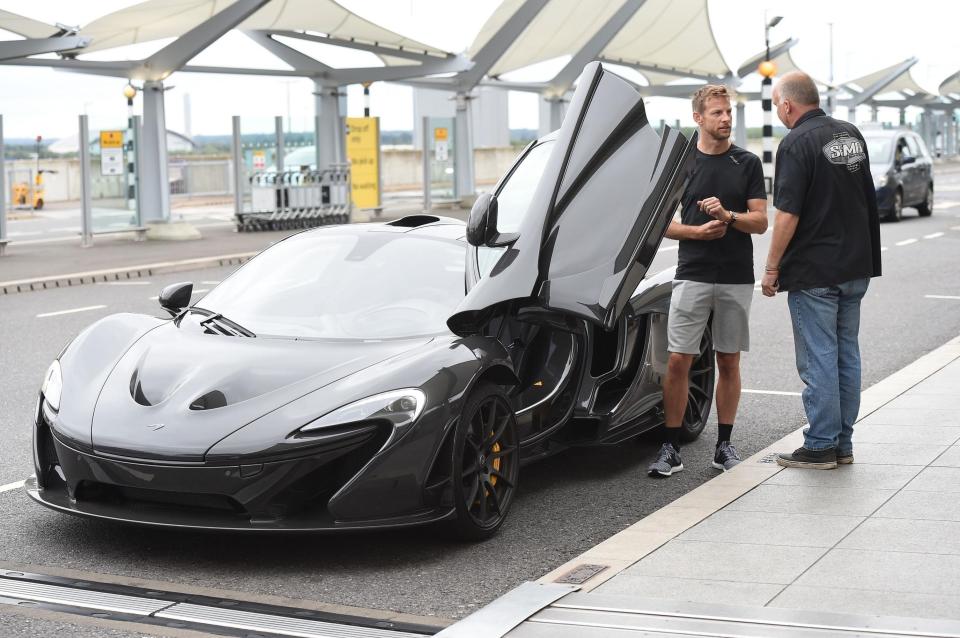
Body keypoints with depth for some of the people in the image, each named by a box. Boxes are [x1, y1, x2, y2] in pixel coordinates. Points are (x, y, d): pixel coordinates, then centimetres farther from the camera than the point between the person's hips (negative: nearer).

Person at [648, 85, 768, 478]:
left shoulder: (748, 163, 5)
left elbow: (760, 221, 1)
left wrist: (728, 215, -18)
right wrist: (697, 231, -14)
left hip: (737, 278, 1)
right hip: (692, 276, -1)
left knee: (729, 362, 7)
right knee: (678, 361, -5)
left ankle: (724, 445, 16)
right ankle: (671, 448, 1)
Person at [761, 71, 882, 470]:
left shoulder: (796, 144, -15)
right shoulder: (851, 135, 10)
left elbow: (788, 215, -19)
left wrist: (771, 268, -11)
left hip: (813, 272, -8)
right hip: (856, 266, 8)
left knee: (818, 359, -2)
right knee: (846, 355, 12)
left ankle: (820, 446, 3)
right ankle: (842, 443, 19)